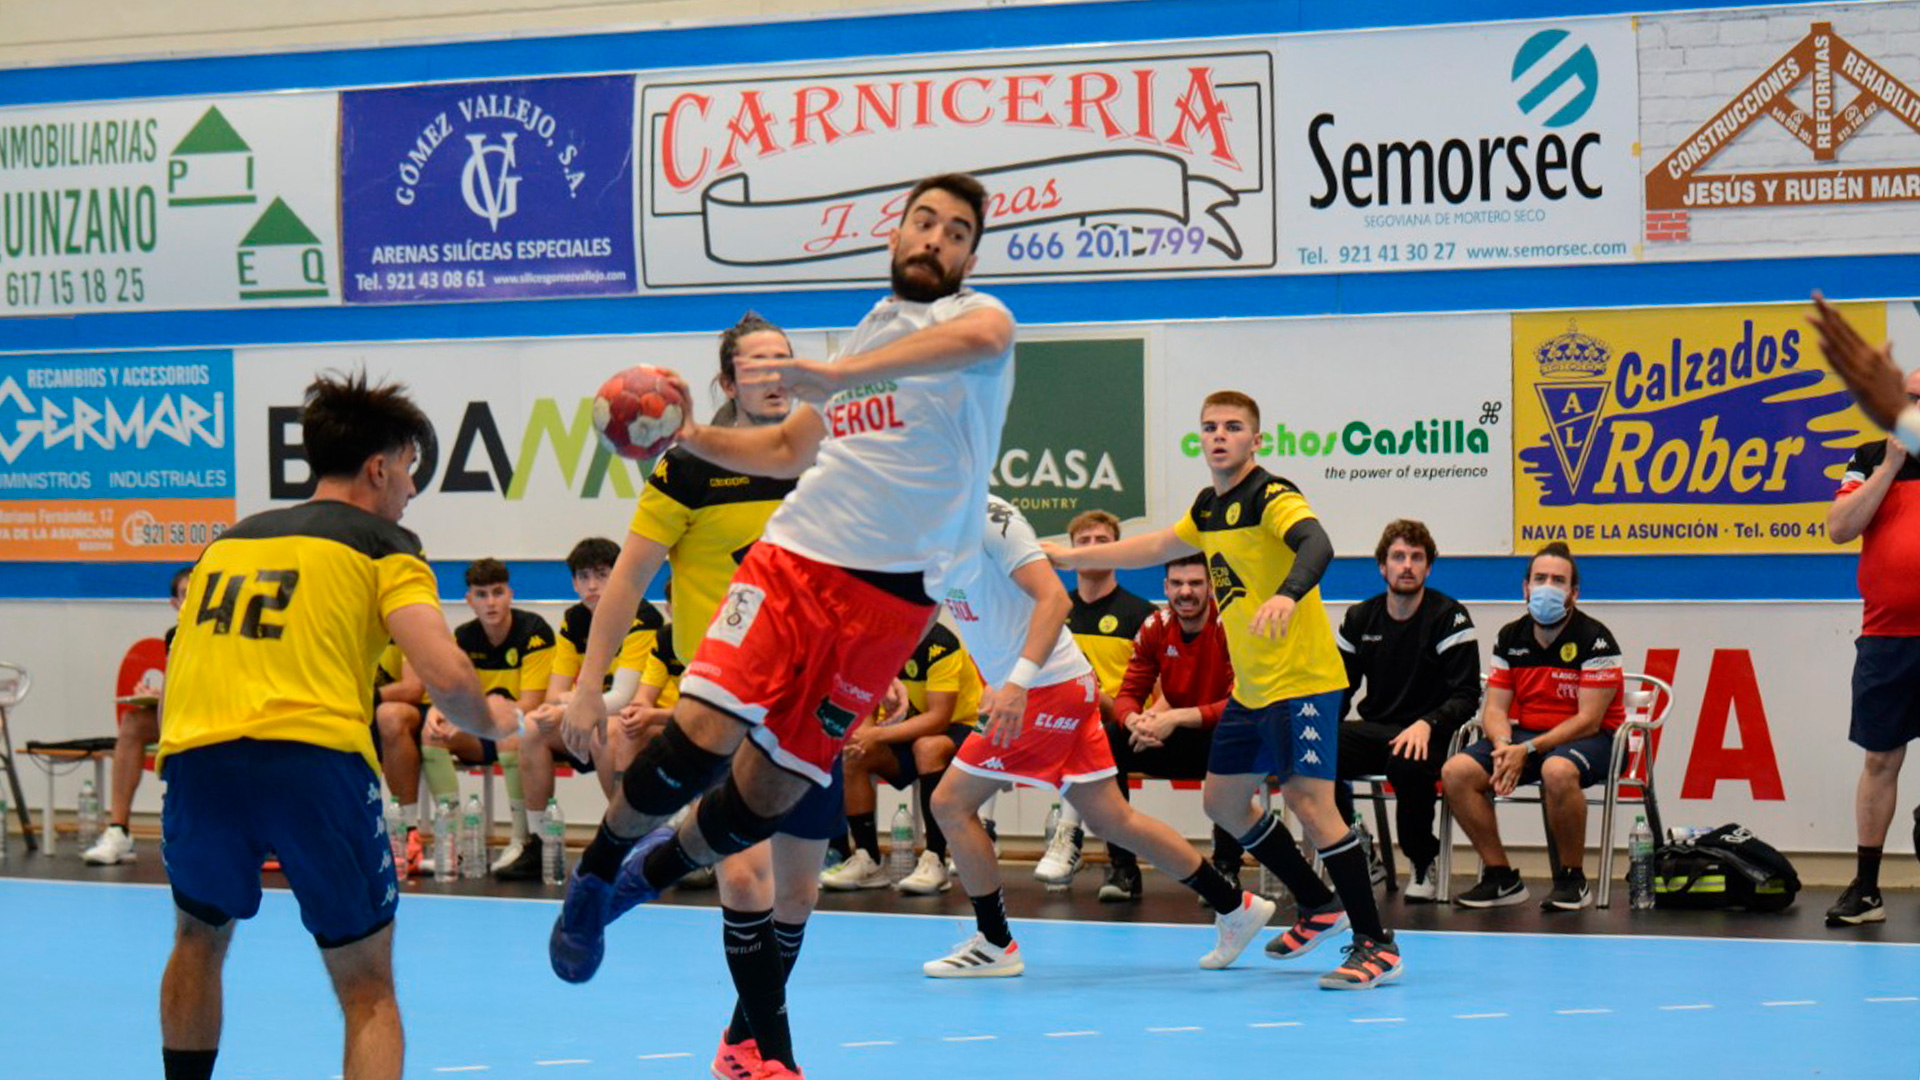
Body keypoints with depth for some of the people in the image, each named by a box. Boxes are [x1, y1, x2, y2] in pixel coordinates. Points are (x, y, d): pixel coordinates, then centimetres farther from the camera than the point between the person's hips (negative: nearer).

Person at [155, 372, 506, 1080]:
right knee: (367, 991, 7)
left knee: (199, 938, 30)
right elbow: (445, 676, -3)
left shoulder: (227, 542, 27)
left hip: (194, 753, 4)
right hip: (312, 754, -4)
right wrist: (490, 726, 17)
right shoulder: (380, 543, 11)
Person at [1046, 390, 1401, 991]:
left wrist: (1288, 595, -55)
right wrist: (1073, 557, 32)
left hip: (1302, 681, -9)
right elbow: (1163, 545, 30)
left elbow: (1316, 546, -35)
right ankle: (1320, 907, 30)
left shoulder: (1272, 497, -15)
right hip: (1250, 689, 9)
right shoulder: (1210, 507, 11)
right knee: (1222, 801, 16)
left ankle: (1376, 946, -17)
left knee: (1307, 800, -19)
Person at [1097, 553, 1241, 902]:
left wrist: (1177, 718, -33)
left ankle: (1227, 869, -24)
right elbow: (1129, 693, 0)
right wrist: (1135, 720, -26)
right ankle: (1122, 868, -15)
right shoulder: (1155, 628, -1)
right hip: (1174, 743, 5)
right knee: (1106, 740, -18)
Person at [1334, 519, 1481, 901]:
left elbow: (1467, 696, -9)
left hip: (1429, 736, -4)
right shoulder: (1360, 619, 12)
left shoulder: (1449, 618, -3)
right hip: (1374, 731, 4)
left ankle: (1424, 866, -13)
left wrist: (1427, 724, -27)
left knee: (1407, 761, -40)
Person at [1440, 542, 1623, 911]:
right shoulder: (1509, 638, 5)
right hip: (1524, 733, 6)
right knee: (1456, 771, -18)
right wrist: (1503, 745, -19)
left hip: (1590, 738, -6)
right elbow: (1495, 707, 5)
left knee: (1557, 770, -41)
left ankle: (1572, 879, -19)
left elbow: (1588, 720, -16)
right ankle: (1501, 877, -6)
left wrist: (1529, 750, -24)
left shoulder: (1595, 639, -12)